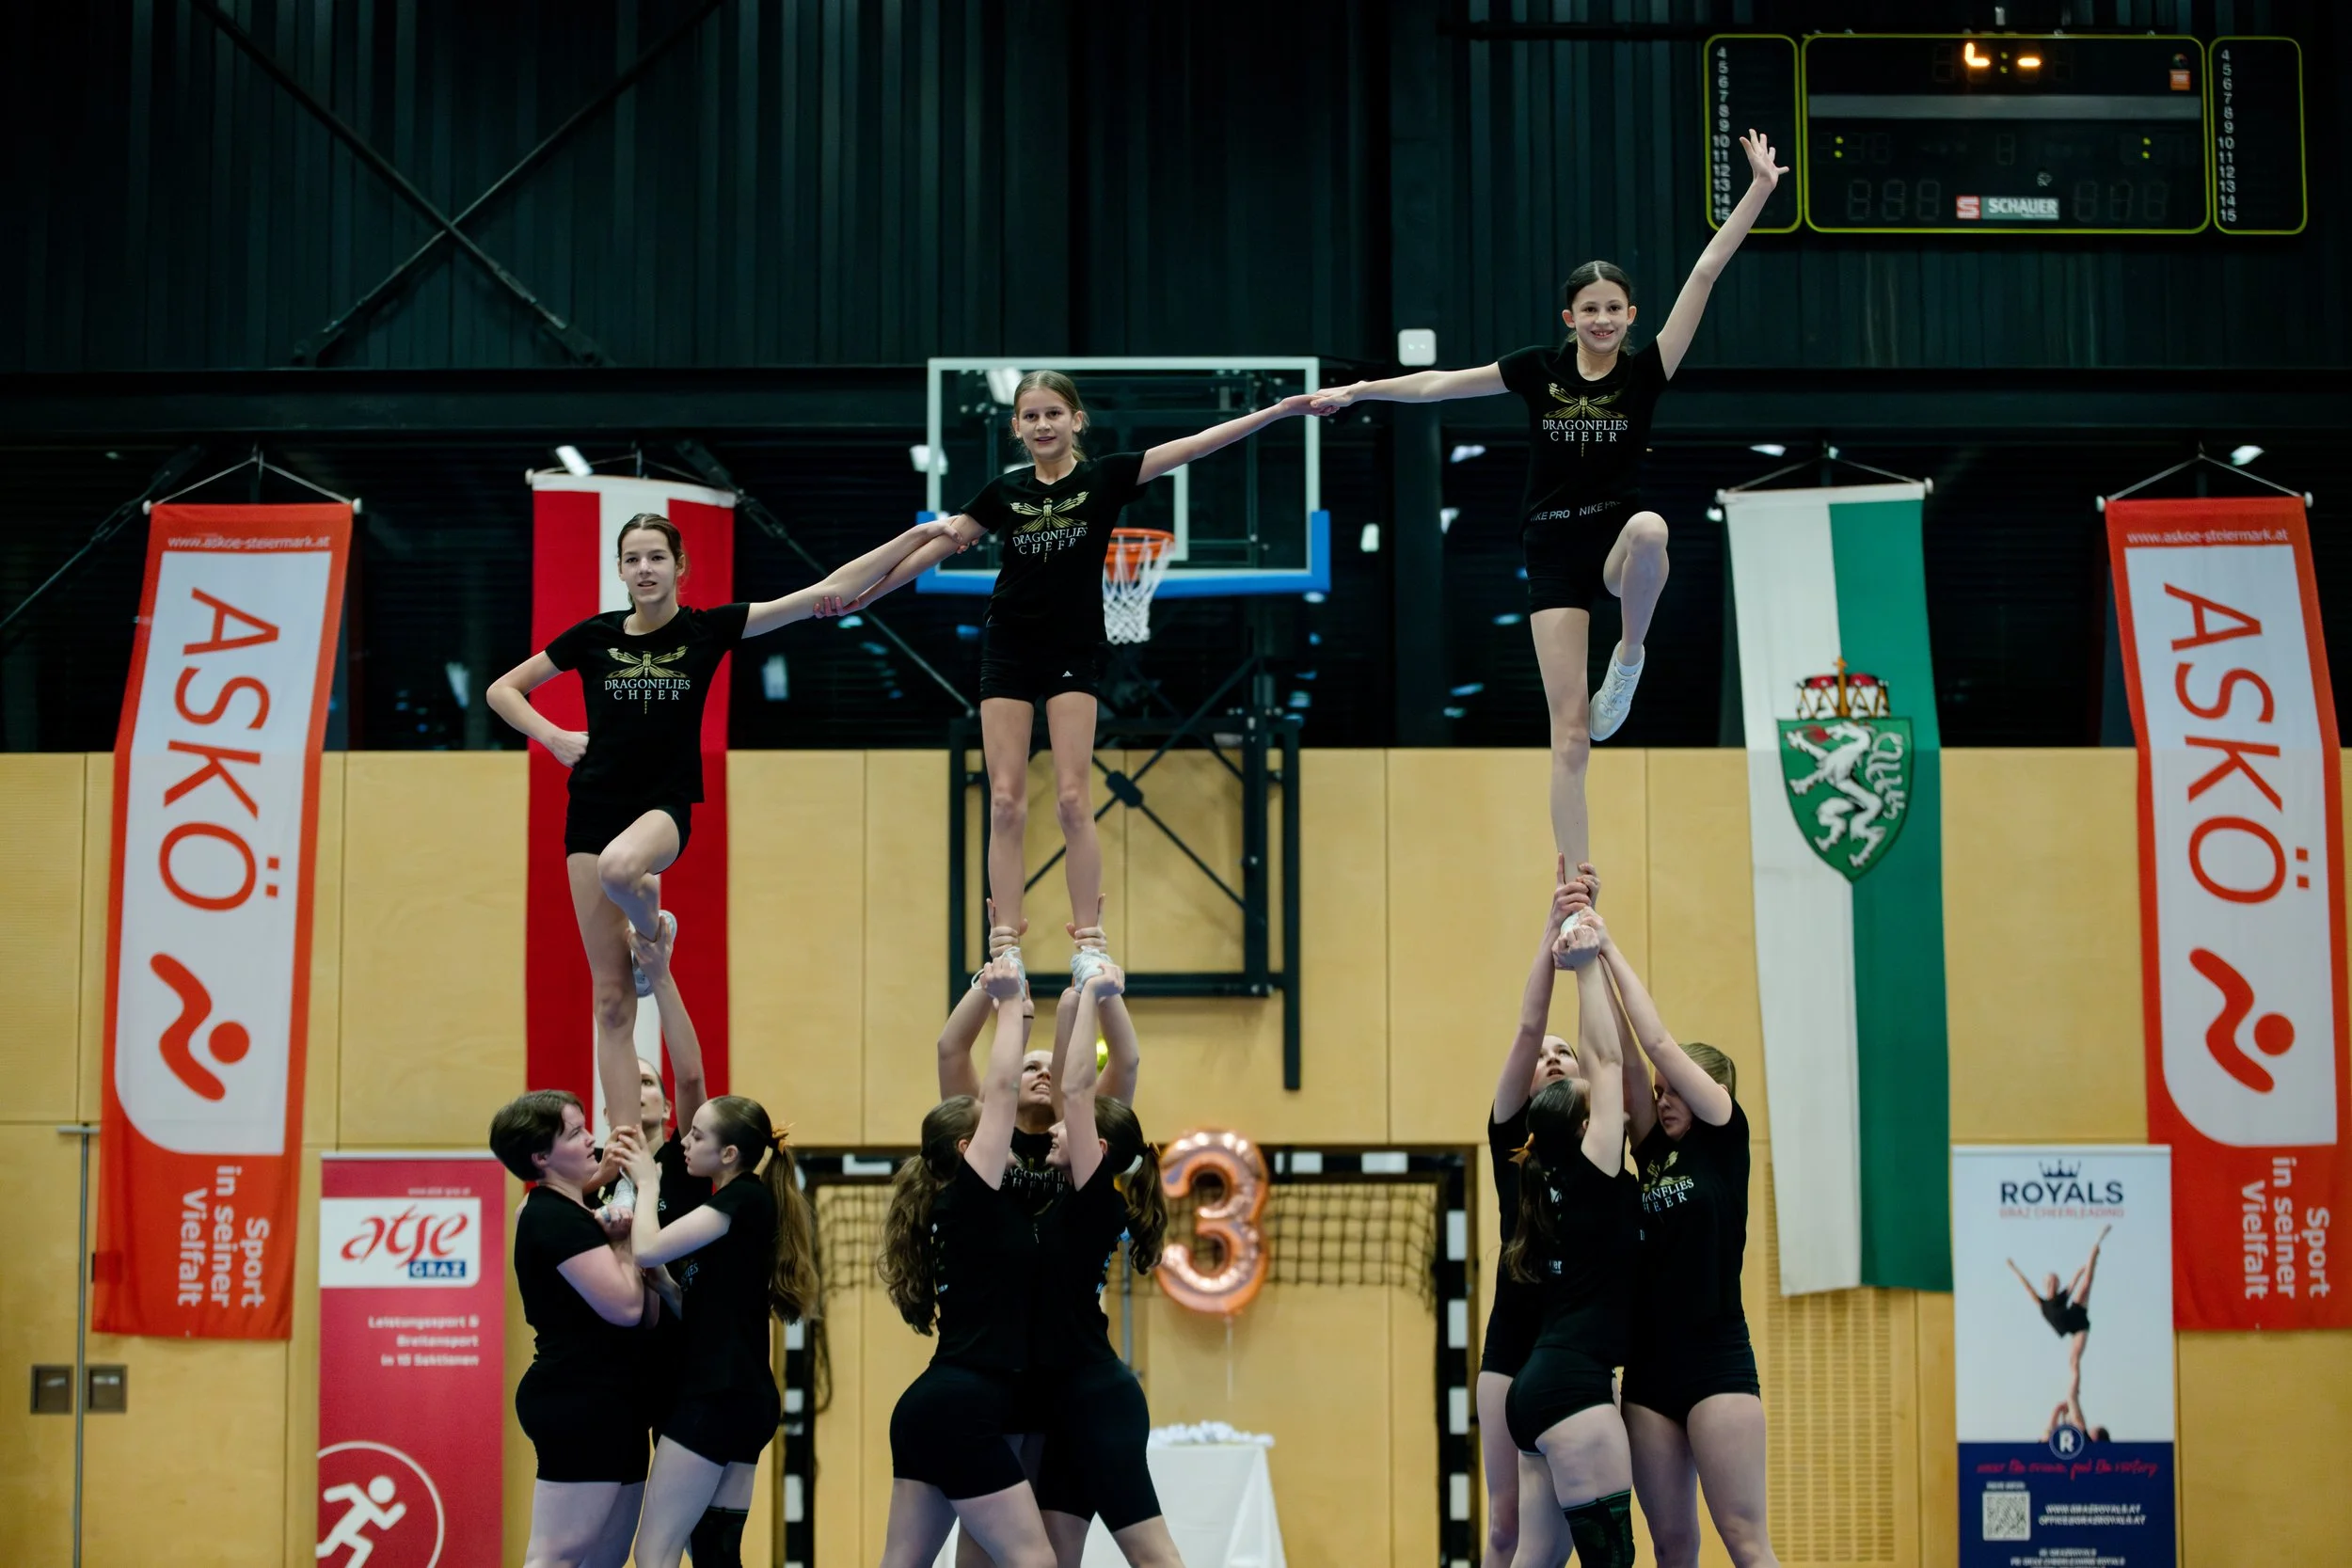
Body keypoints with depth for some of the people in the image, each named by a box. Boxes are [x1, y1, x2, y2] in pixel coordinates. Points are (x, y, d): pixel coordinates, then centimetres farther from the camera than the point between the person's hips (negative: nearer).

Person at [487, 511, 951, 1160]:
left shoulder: (706, 629, -1)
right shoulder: (594, 636, 4)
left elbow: (830, 591, -4)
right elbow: (502, 689, 15)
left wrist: (919, 536, -8)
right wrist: (552, 737, -2)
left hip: (664, 808, -2)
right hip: (593, 809, 2)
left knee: (620, 868, -40)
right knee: (612, 1002, -1)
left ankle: (653, 928, -3)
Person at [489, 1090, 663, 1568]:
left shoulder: (568, 1213, 17)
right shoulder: (553, 1219, -14)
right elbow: (625, 1305, -21)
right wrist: (625, 1239, -6)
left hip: (602, 1405, 11)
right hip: (578, 1404, -11)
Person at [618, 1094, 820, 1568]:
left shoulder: (743, 1198, -11)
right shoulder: (747, 1204, 18)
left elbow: (649, 1249, -21)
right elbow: (694, 1309, 15)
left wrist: (648, 1184, -2)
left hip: (720, 1396, -10)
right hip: (738, 1396, 10)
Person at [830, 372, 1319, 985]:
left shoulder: (1103, 477, -2)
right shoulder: (1004, 492, 3)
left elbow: (1192, 447, -8)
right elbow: (934, 549, 8)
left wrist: (1278, 411, -15)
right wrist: (858, 595, 8)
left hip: (1074, 655, -2)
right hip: (1009, 655, 2)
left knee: (1073, 800, -6)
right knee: (1006, 802, -1)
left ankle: (1089, 944, 1)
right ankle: (1006, 947, 2)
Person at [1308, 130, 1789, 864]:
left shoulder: (1645, 371, -2)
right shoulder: (1538, 369, 2)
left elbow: (1704, 274, -7)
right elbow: (1441, 383, 11)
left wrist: (1759, 190, -11)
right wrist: (1357, 391, 14)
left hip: (1616, 539, -1)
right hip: (1554, 551, 1)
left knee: (1650, 526, -42)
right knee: (1571, 733, -6)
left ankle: (1632, 654, -16)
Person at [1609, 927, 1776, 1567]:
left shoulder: (1725, 1141, 0)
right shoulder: (1655, 1153, 14)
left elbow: (1657, 1041, -4)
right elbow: (1622, 1056, 6)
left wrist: (1613, 954, -1)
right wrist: (1593, 966, 0)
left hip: (1717, 1363, -6)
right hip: (1649, 1369, 6)